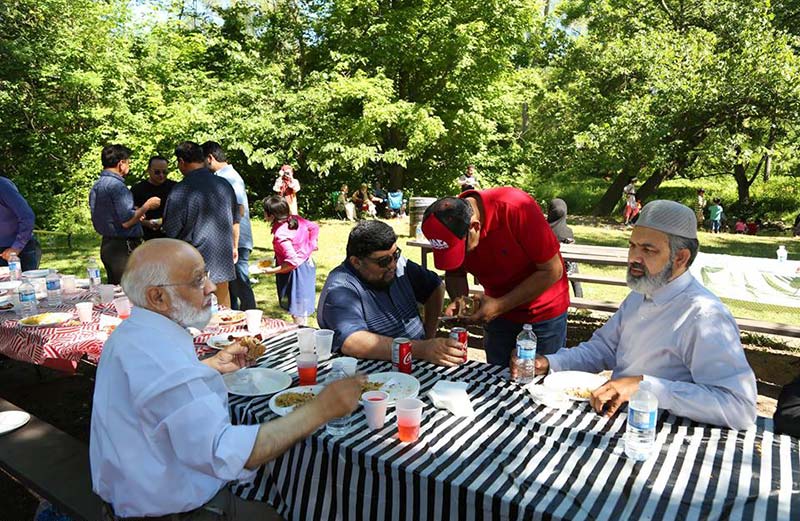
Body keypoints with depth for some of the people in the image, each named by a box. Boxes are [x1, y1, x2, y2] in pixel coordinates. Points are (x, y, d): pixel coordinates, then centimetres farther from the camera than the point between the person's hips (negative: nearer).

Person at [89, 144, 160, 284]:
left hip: (106, 245, 10)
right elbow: (127, 222, -21)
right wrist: (146, 206, -9)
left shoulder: (96, 186, 13)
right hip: (123, 247, -10)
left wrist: (135, 213, 23)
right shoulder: (116, 185, -16)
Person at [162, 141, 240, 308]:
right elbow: (235, 221, 12)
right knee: (223, 302, 17)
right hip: (223, 257, 5)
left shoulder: (181, 190, -16)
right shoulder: (225, 184, 2)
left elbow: (171, 230, -11)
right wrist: (235, 247, 24)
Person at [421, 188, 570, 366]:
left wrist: (500, 306, -26)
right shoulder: (450, 227, -16)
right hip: (497, 312, 4)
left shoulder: (517, 208, -31)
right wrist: (458, 300, -19)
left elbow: (552, 271, -24)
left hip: (543, 313, -4)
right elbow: (454, 273, 2)